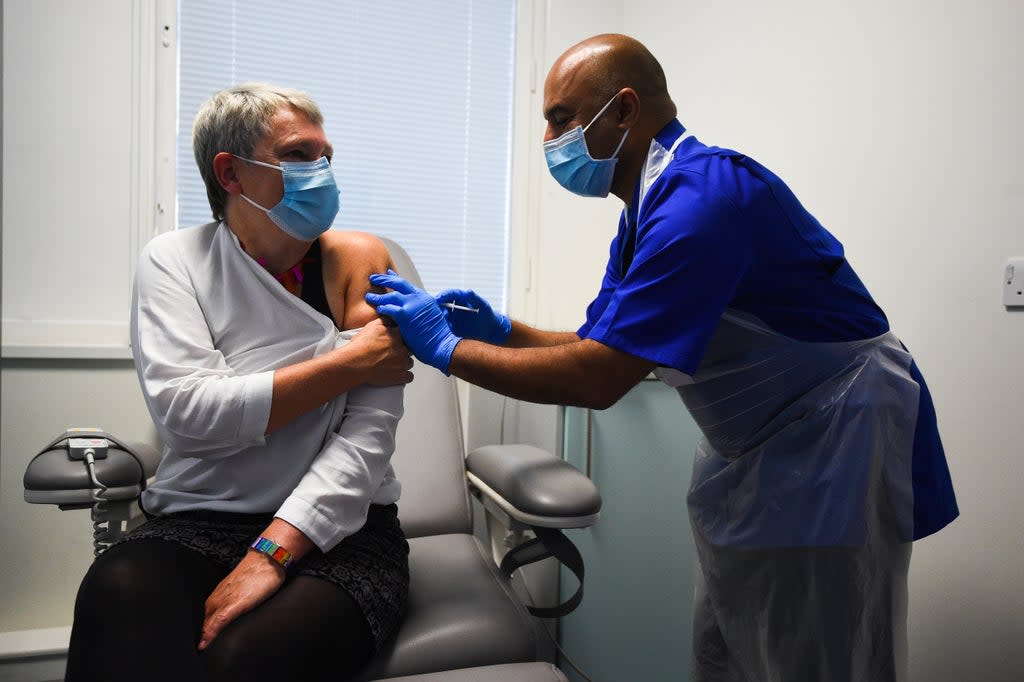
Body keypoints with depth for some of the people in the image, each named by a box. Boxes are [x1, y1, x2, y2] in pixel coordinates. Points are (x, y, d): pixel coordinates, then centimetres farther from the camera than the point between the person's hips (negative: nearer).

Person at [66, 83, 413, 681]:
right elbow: (186, 409, -13)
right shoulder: (174, 260, 4)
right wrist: (347, 363, -13)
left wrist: (272, 554, -20)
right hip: (200, 520, 1)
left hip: (337, 528, 0)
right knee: (118, 593, -31)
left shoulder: (359, 260, 1)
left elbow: (368, 435, -9)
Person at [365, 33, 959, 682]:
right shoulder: (646, 213, 6)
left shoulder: (703, 194, -25)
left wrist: (448, 347, -19)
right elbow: (600, 348, 9)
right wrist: (502, 330, -5)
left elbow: (597, 380, -28)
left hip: (835, 441, -9)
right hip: (752, 451, 9)